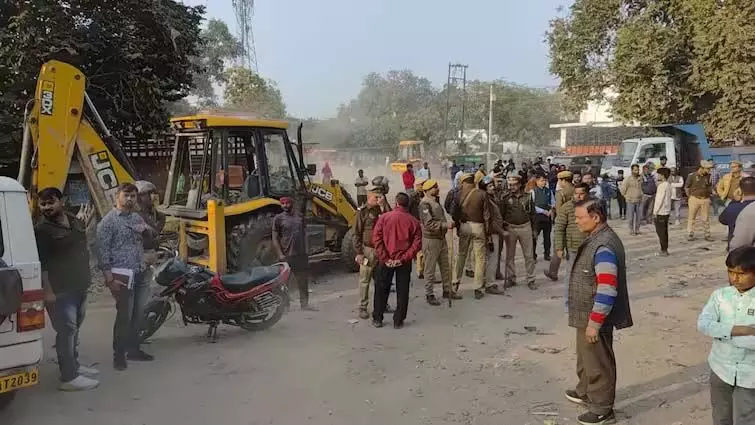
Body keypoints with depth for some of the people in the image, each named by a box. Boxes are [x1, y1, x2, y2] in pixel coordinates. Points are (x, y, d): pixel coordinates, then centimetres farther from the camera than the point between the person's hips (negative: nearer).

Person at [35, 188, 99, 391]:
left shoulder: (76, 222, 10)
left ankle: (74, 364, 31)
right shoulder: (41, 230, -12)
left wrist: (87, 278, 20)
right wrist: (48, 291, -20)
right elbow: (41, 264, -16)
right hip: (61, 290, -8)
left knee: (75, 328, 17)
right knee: (66, 330, -7)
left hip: (79, 286, 8)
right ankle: (68, 377, -3)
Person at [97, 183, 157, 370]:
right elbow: (103, 251, -12)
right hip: (123, 275, -7)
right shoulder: (108, 220, -7)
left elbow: (154, 235, 23)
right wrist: (110, 278, -17)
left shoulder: (137, 217, 14)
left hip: (140, 274, 7)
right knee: (124, 316, -6)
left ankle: (133, 349, 25)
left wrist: (146, 230, -2)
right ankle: (119, 354, 6)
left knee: (137, 315, 12)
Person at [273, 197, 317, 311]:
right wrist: (280, 255, -12)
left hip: (301, 255, 5)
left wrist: (305, 250, 10)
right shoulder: (278, 218, -4)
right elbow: (275, 239, -5)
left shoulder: (299, 216, 9)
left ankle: (304, 304, 18)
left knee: (304, 280, 9)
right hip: (287, 255, -5)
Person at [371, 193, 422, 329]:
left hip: (386, 261, 0)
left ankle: (377, 319, 20)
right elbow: (417, 243, -9)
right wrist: (404, 258, -10)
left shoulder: (384, 217, -6)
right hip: (404, 263, 0)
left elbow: (376, 238, -11)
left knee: (381, 290, 13)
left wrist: (384, 258, -10)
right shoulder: (413, 221, -4)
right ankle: (398, 321, 14)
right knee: (402, 291, 10)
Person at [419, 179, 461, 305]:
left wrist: (448, 224, 8)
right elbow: (429, 224, -24)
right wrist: (446, 225, -24)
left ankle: (447, 290, 28)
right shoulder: (425, 203, -17)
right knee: (430, 268, 2)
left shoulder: (436, 201, 12)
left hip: (441, 238, 9)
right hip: (431, 239, -9)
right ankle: (429, 294, 13)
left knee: (446, 266, 15)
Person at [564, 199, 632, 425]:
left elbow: (607, 291, -29)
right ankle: (585, 392, 45)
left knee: (598, 363, 6)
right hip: (587, 314, 10)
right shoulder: (596, 238, 6)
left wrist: (594, 323, -25)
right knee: (586, 357, 26)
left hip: (594, 317, -10)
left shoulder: (604, 247, -27)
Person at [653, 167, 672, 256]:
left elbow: (659, 199, -19)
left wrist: (655, 211, -13)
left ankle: (664, 250, -2)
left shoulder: (662, 185, -17)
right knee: (664, 231, 14)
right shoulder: (668, 185, 11)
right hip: (666, 212, 9)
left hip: (660, 212, -9)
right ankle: (665, 249, 20)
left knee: (660, 231, -3)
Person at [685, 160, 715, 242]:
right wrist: (690, 196, 1)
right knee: (691, 217, 2)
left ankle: (707, 235, 12)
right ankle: (690, 234, 10)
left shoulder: (708, 176, 5)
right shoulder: (692, 176, -4)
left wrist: (712, 191, 5)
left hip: (705, 199, 3)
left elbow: (710, 186, 20)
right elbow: (686, 187, 2)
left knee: (706, 218, 5)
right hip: (694, 199, -3)